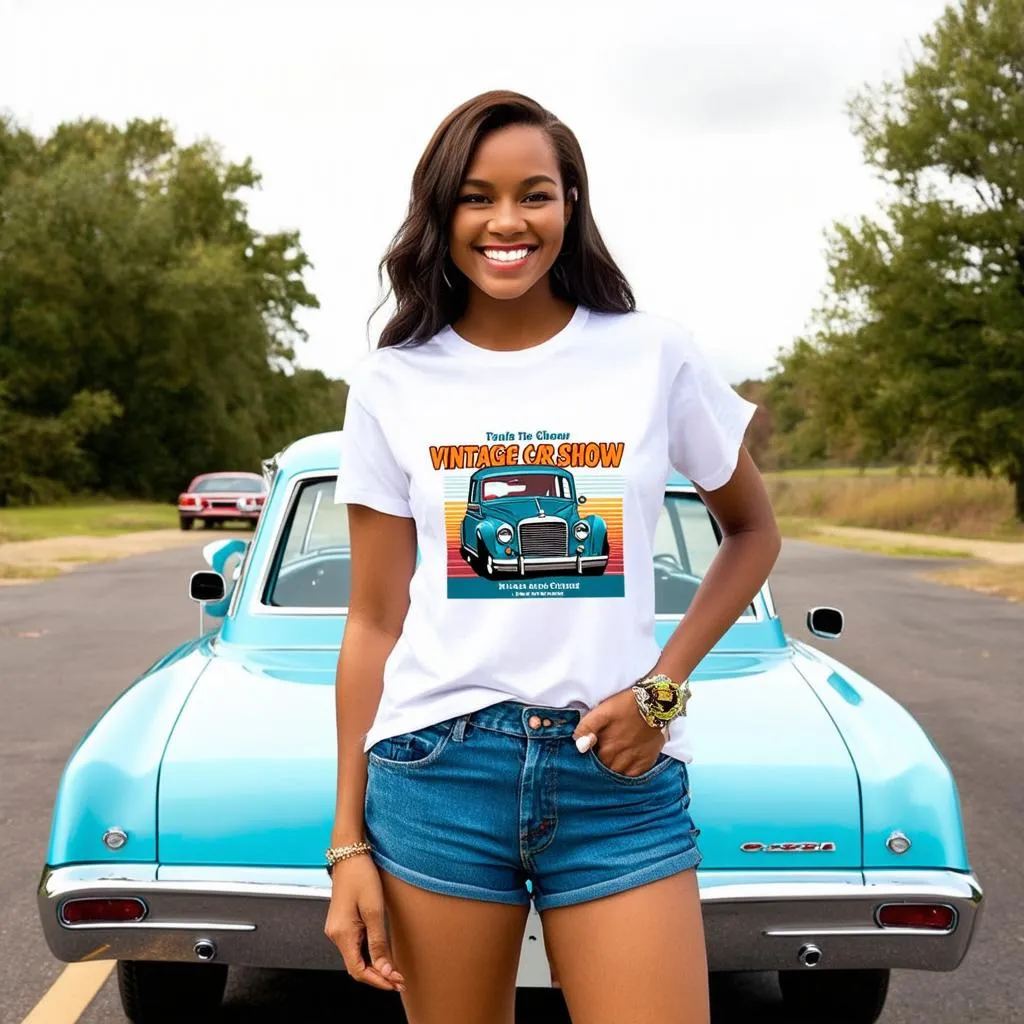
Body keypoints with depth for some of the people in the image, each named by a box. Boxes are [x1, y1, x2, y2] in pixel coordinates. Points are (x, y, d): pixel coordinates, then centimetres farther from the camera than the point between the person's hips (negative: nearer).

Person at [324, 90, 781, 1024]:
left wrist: (664, 686, -1)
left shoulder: (655, 357, 1)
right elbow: (373, 623, 5)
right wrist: (348, 842, 3)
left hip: (619, 773, 0)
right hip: (435, 770, 1)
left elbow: (752, 532, 14)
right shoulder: (394, 386, 3)